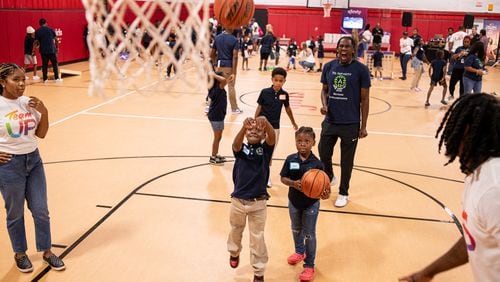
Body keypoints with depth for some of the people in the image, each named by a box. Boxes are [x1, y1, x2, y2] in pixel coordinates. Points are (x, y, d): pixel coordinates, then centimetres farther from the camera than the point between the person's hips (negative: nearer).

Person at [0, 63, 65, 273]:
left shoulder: (28, 102, 0)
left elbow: (41, 134, 5)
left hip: (33, 160, 4)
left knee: (41, 210, 11)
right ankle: (20, 253, 31)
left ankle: (47, 251, 27)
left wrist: (44, 111, -9)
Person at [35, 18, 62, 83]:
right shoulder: (51, 29, 0)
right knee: (55, 64, 8)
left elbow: (37, 42, 0)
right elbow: (55, 40, 1)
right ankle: (57, 78, 8)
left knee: (44, 65, 8)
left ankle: (45, 79, 9)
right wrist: (57, 47, 13)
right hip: (52, 49, -1)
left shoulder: (37, 31, 1)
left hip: (43, 50, 1)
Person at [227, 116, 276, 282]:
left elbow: (272, 137, -26)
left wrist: (265, 123, -49)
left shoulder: (265, 149, -6)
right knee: (236, 230, 26)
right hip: (238, 200, 2)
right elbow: (236, 143, -29)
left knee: (257, 238, 9)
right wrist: (244, 126, -49)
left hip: (258, 203, -1)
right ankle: (234, 252, 55)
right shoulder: (241, 149, -5)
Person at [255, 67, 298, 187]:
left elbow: (287, 109, 10)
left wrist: (293, 123, 22)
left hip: (275, 127, 2)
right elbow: (259, 108, -4)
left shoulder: (285, 94, -5)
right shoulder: (265, 92, -12)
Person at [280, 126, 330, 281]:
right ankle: (299, 252, 53)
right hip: (294, 201, 4)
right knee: (296, 229, 26)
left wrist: (325, 193, -36)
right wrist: (293, 183, -27)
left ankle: (309, 265, 25)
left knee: (309, 234, 9)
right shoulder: (290, 160, -13)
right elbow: (283, 178, -8)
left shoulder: (317, 163, -19)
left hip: (311, 204, -3)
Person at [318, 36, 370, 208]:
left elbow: (365, 99, -5)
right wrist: (324, 104, -8)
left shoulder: (361, 69, -9)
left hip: (350, 124, -3)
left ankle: (343, 193, 26)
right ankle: (329, 177, 41)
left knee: (346, 160, 8)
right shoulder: (329, 66, 1)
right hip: (330, 121, 3)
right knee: (323, 152, 10)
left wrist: (363, 126, -6)